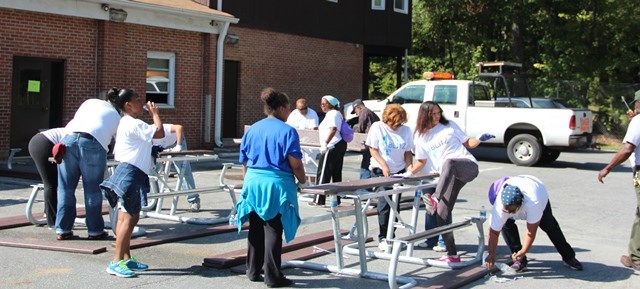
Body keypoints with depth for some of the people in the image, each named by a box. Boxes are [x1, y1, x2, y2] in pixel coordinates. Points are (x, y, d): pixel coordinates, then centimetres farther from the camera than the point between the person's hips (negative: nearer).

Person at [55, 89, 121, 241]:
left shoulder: (90, 102, 30)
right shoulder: (117, 117, 24)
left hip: (68, 139, 3)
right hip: (92, 144, -3)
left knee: (66, 189, 10)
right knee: (93, 191, 8)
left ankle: (62, 230, 14)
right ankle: (95, 231, 14)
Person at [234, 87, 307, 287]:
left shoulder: (252, 130, 9)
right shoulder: (287, 131, -9)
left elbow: (244, 162, 14)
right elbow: (295, 164, -12)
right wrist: (302, 181, 4)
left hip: (253, 182, 6)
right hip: (276, 184, -6)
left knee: (256, 228, 15)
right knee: (273, 230, 0)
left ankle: (253, 271, 23)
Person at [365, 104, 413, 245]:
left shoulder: (406, 130, 3)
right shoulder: (377, 127, -6)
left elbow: (408, 152, 8)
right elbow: (372, 149, -6)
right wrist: (383, 165, -16)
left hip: (399, 171, 4)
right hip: (380, 171, -4)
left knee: (395, 204, 6)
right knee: (384, 203, -11)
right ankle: (383, 237, -4)